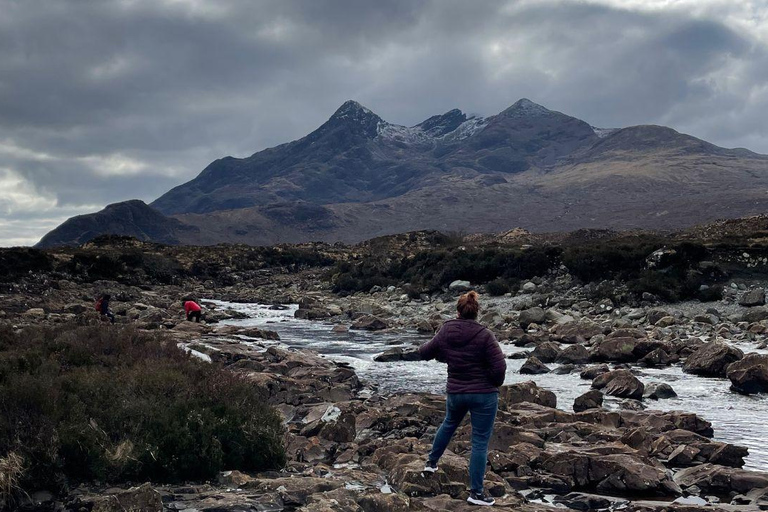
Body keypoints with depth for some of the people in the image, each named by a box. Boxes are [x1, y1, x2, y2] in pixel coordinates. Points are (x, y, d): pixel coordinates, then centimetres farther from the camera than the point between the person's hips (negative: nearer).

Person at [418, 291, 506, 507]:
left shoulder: (445, 332, -4)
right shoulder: (484, 335, -18)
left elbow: (425, 353, 12)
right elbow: (500, 367, -20)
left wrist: (422, 348, 35)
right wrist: (494, 383, -1)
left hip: (455, 392, 5)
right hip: (484, 394, -4)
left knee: (449, 424, 34)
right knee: (480, 442, 3)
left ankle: (431, 462, 46)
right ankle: (476, 493, 7)